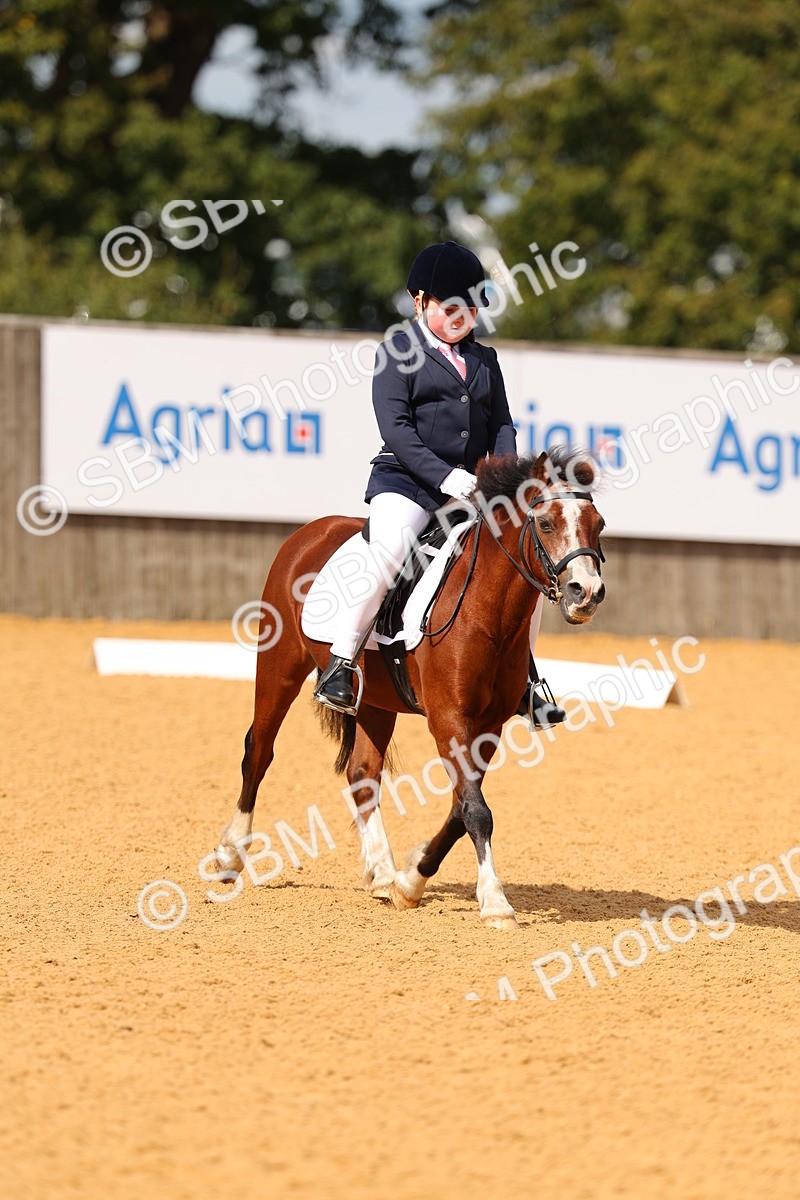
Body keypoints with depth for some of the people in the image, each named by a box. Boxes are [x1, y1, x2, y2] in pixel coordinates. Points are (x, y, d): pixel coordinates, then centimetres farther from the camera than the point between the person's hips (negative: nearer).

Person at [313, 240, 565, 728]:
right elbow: (396, 428, -11)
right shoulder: (400, 352, -1)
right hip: (406, 482, -6)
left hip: (471, 489, 6)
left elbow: (501, 426, 14)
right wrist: (446, 478, -21)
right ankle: (339, 665, -21)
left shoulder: (484, 359, 16)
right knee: (387, 553, -33)